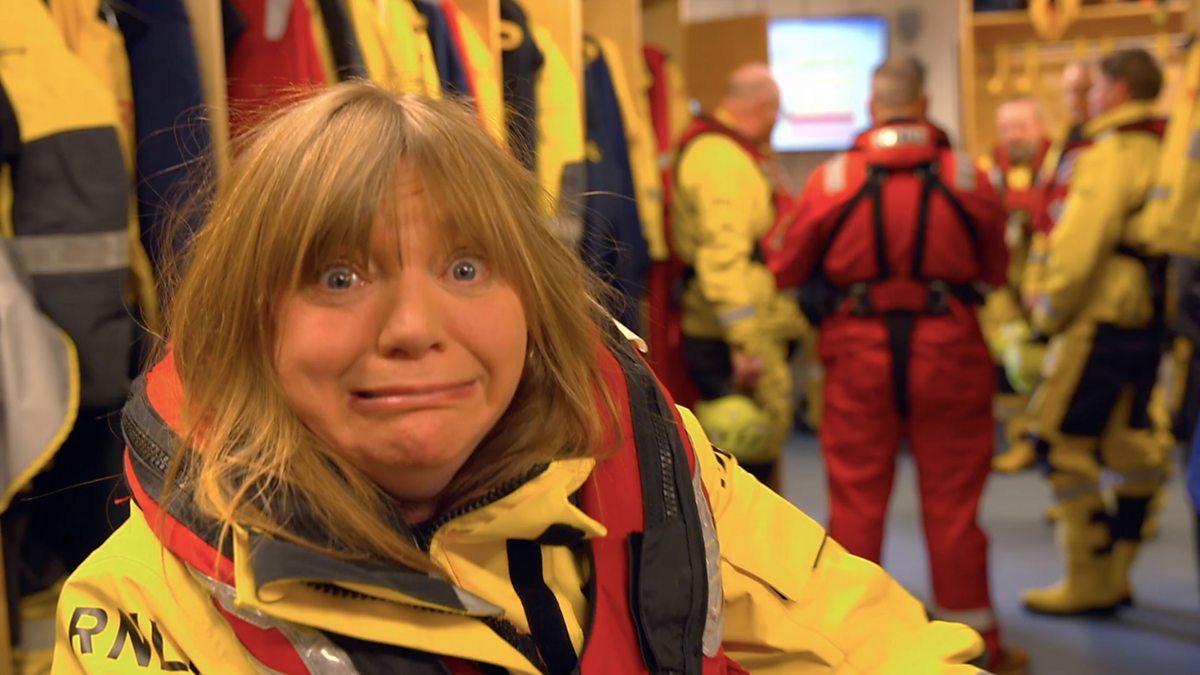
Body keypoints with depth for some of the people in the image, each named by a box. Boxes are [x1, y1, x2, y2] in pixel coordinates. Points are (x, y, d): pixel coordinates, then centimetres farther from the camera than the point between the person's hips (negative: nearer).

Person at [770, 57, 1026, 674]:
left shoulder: (832, 178, -5)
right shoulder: (968, 176, -4)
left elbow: (788, 269, 1)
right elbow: (995, 269, 6)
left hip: (858, 351, 0)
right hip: (948, 349, 0)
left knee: (856, 499, 9)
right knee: (952, 500, 9)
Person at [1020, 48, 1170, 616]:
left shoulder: (1113, 152, -13)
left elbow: (1081, 242, -20)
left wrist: (1050, 308, -7)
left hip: (1103, 318, -9)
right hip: (1150, 319, 9)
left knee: (1062, 441, -3)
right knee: (1129, 440, 13)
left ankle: (1088, 580, 1)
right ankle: (1115, 572, 21)